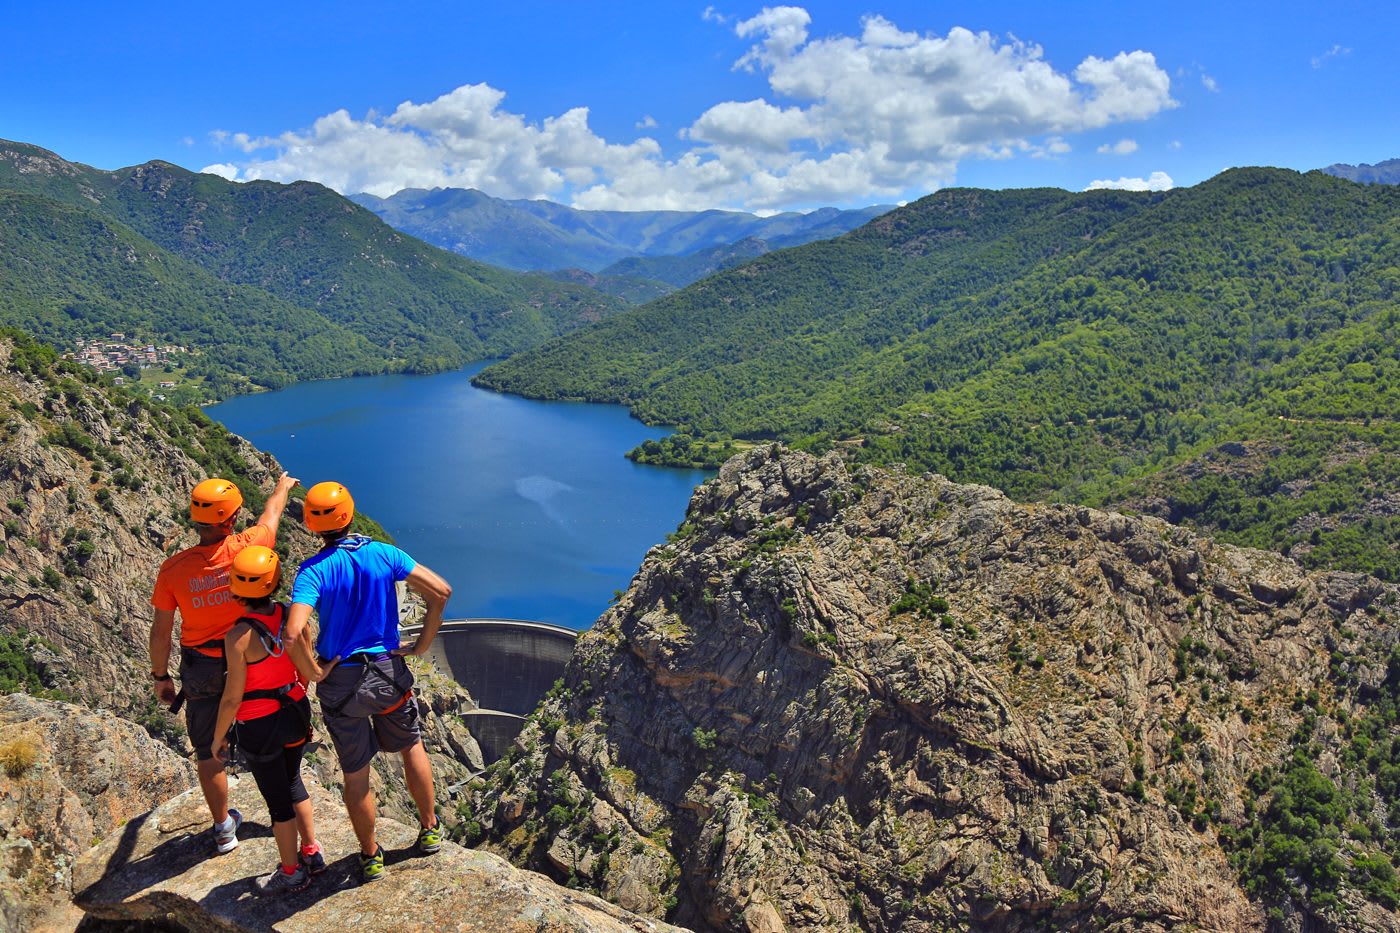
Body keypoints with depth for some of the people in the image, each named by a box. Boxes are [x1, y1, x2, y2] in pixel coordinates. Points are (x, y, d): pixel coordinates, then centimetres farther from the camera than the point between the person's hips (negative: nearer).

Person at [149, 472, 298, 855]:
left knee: (208, 751, 17)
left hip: (201, 670, 0)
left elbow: (161, 631, -8)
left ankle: (224, 828, 29)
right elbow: (271, 513, 4)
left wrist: (160, 676, 8)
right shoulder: (246, 548, -19)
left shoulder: (173, 569, -17)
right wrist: (283, 487, 26)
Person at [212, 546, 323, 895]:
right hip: (295, 712, 6)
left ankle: (292, 873, 30)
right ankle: (312, 853, 40)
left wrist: (218, 738, -3)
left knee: (277, 798, 12)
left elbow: (232, 697, -18)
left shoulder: (239, 637, -25)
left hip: (259, 727, -5)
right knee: (292, 782, 27)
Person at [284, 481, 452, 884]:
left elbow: (293, 633, -29)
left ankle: (371, 857, 28)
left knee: (355, 774, 14)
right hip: (389, 673, 2)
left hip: (340, 682, -2)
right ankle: (430, 830, 35)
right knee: (411, 747, 26)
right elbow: (441, 591, -12)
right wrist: (422, 644, -3)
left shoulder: (313, 571, -14)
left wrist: (314, 671, -12)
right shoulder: (384, 554, -7)